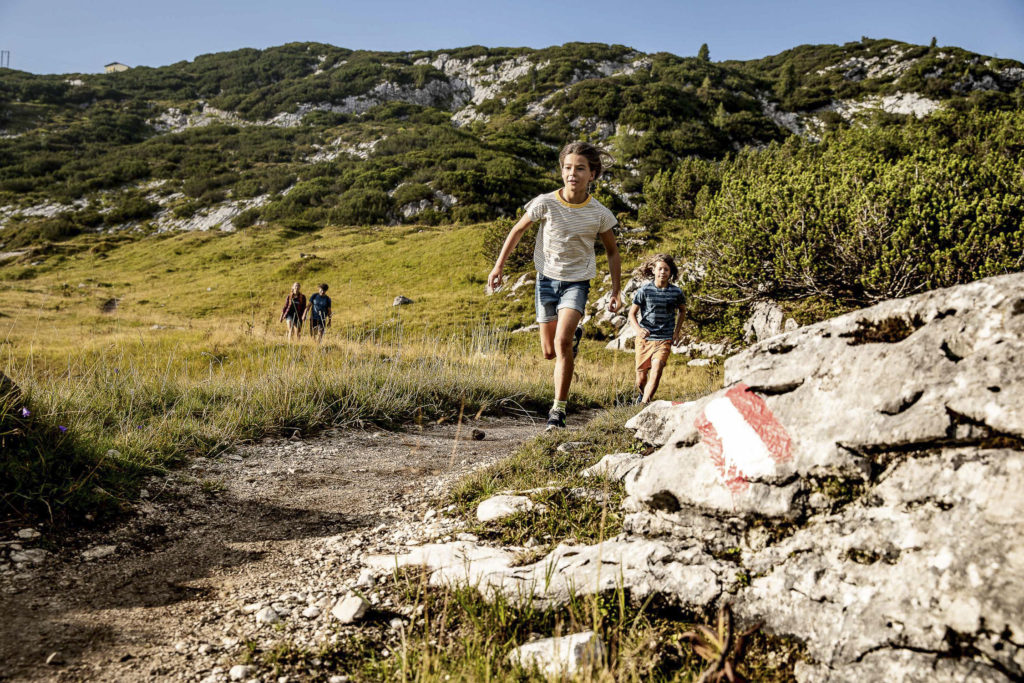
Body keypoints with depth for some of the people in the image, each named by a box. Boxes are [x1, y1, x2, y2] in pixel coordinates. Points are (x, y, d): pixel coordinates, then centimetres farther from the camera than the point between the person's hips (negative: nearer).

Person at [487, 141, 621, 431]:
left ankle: (558, 409, -12)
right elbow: (517, 230, 3)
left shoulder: (599, 214, -11)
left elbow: (612, 252, 4)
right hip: (547, 279, 2)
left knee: (562, 342, -24)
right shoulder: (545, 203, -13)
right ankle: (574, 337, 48)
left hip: (577, 282, -2)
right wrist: (498, 266, 1)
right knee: (549, 352, 10)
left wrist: (616, 291, 2)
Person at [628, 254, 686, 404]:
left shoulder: (676, 292, 1)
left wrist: (677, 331, 12)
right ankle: (642, 395, 41)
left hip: (664, 340, 0)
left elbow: (682, 310, 21)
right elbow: (632, 314, 0)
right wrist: (638, 330, -20)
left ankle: (644, 404, -22)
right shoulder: (644, 290, -4)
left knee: (656, 371, -23)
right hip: (644, 339, 0)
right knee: (641, 379, 7)